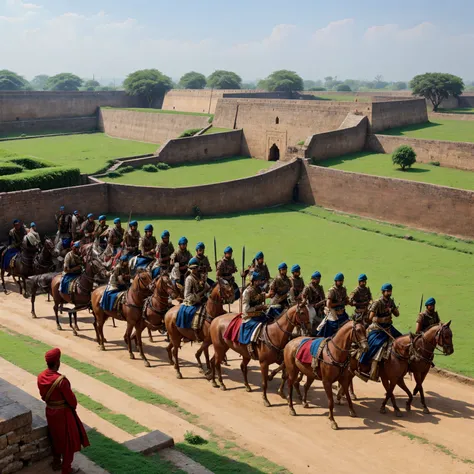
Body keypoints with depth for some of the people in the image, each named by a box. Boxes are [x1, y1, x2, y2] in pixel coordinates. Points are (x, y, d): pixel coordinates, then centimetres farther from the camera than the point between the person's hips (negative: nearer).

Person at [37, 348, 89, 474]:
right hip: (63, 413, -7)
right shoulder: (61, 380, -31)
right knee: (68, 441, 12)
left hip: (50, 411, 7)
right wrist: (73, 405, 1)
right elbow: (71, 399, -20)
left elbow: (43, 396, 5)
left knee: (56, 438, 26)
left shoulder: (41, 377, -9)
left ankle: (56, 464, 41)